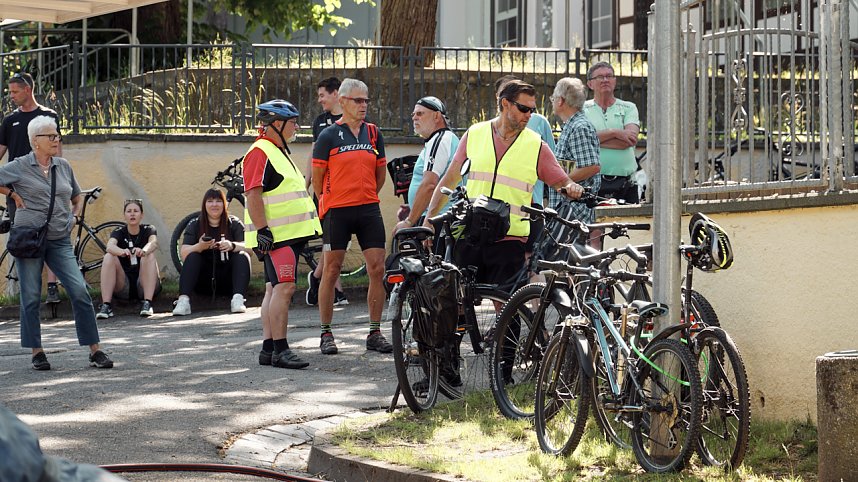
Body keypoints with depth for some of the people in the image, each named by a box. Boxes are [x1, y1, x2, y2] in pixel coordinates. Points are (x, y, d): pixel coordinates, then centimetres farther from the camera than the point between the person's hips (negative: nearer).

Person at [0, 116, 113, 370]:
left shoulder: (64, 167, 11)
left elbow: (77, 197, 26)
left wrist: (73, 216, 11)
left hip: (60, 241, 3)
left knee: (80, 292, -8)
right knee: (31, 298, 1)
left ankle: (94, 351, -4)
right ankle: (37, 352, 13)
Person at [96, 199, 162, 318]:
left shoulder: (148, 230, 2)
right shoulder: (119, 232, 2)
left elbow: (154, 243, -23)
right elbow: (110, 246, -22)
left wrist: (143, 251, -48)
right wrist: (122, 252, -47)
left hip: (144, 286, -1)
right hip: (124, 289, 1)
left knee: (149, 255, -25)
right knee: (109, 257, -21)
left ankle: (147, 303, -32)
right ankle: (106, 305, -31)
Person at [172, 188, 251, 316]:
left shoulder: (234, 224, 6)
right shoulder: (195, 225, 6)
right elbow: (184, 253, -8)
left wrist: (232, 246, -30)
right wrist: (200, 246, -29)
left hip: (227, 281, 0)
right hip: (203, 284, 0)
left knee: (242, 257, -23)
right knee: (192, 257, -23)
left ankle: (238, 299, -40)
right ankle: (183, 301, -38)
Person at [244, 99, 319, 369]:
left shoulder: (280, 152, 21)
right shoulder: (260, 153, -12)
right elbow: (253, 195, -19)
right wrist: (262, 230, -24)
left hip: (290, 234, 11)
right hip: (275, 236, -11)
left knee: (275, 289, 10)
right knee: (284, 287, -16)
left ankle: (268, 348, 13)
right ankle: (280, 349, -17)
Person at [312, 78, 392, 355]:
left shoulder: (373, 133, 10)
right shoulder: (329, 136, -3)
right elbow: (317, 177, 2)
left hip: (369, 210, 4)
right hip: (337, 212, -4)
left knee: (377, 269, -1)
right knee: (331, 270, 1)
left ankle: (375, 333, 7)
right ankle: (326, 334, 9)